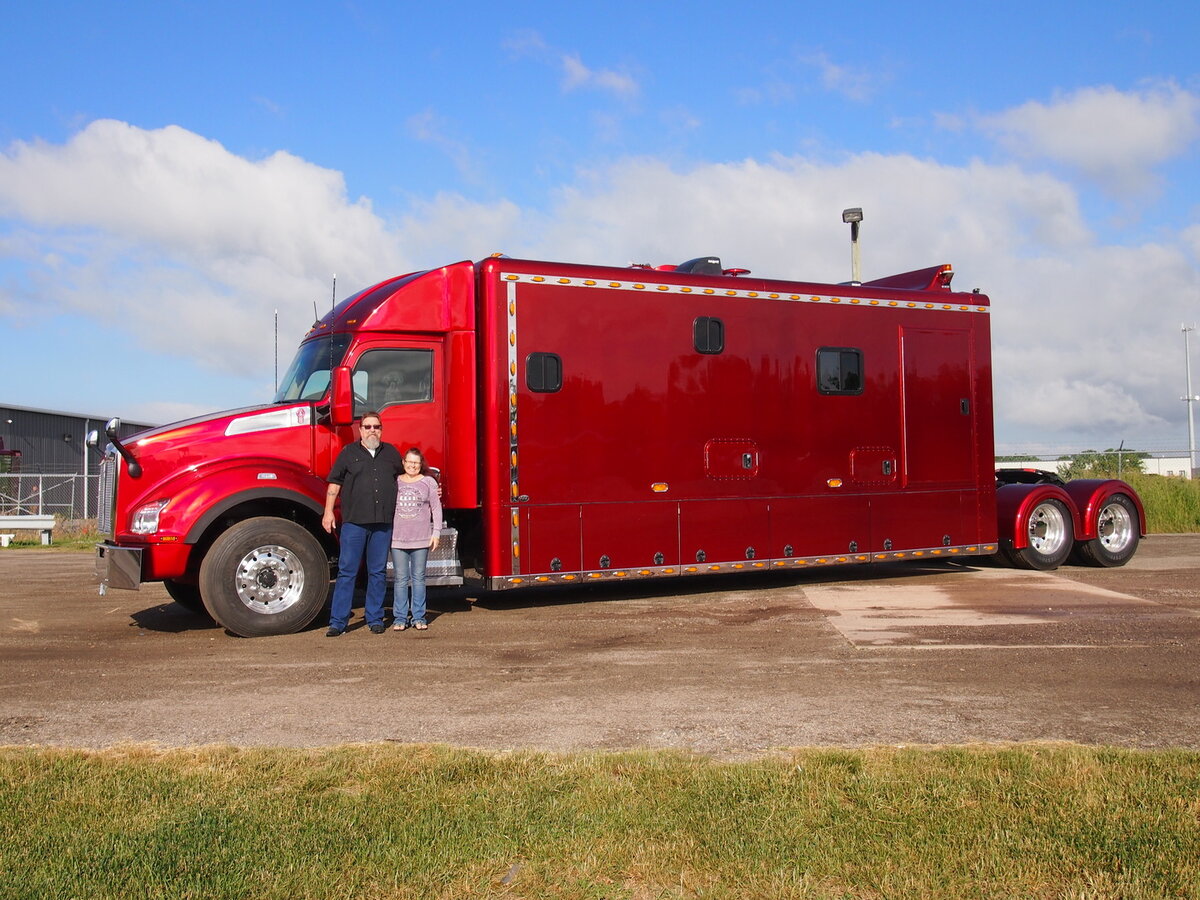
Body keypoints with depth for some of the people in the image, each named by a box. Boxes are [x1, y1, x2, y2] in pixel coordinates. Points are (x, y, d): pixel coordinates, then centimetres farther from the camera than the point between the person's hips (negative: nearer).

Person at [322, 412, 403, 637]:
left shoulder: (391, 453, 14)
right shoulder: (349, 452, 7)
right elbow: (335, 482, 6)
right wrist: (328, 511, 0)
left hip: (383, 523, 3)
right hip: (354, 521, -2)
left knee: (378, 572, 8)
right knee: (347, 571, -3)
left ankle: (375, 619, 16)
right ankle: (338, 622, 1)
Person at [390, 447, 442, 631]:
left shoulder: (428, 482, 6)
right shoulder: (394, 482, 8)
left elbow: (436, 509, 6)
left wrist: (436, 533, 0)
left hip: (422, 538, -1)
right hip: (398, 538, 1)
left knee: (419, 578, 4)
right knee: (401, 579, 2)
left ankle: (418, 617, 10)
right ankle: (400, 618, 8)